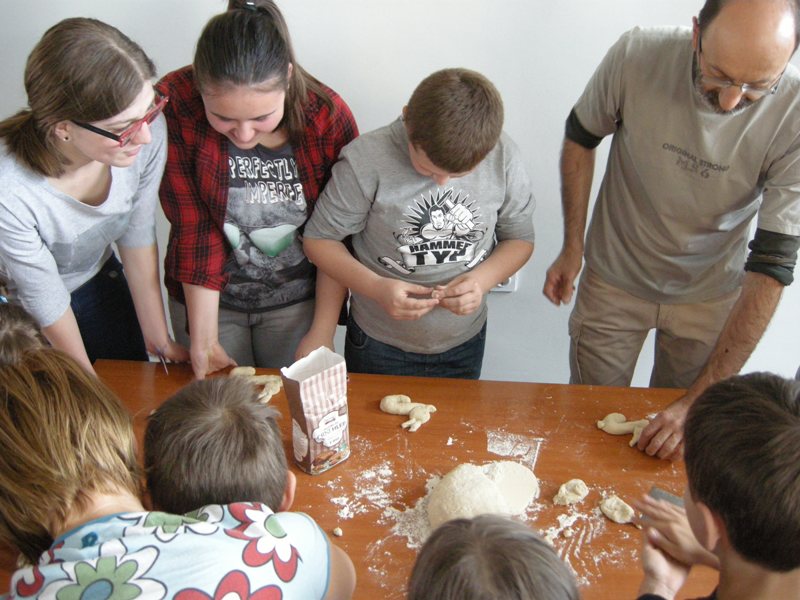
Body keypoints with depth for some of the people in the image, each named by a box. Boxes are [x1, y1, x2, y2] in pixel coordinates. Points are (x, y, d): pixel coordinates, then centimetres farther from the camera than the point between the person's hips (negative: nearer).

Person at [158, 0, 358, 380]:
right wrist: (203, 340, -18)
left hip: (297, 301, 0)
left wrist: (322, 332, -10)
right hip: (207, 300, 0)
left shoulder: (328, 116, -19)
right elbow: (194, 230, -19)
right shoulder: (174, 106, -21)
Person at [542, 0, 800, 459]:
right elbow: (581, 139, -4)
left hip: (710, 295, 0)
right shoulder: (636, 56, -25)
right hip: (615, 279, 0)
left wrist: (700, 402, -28)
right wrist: (572, 247, -6)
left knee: (681, 442, 18)